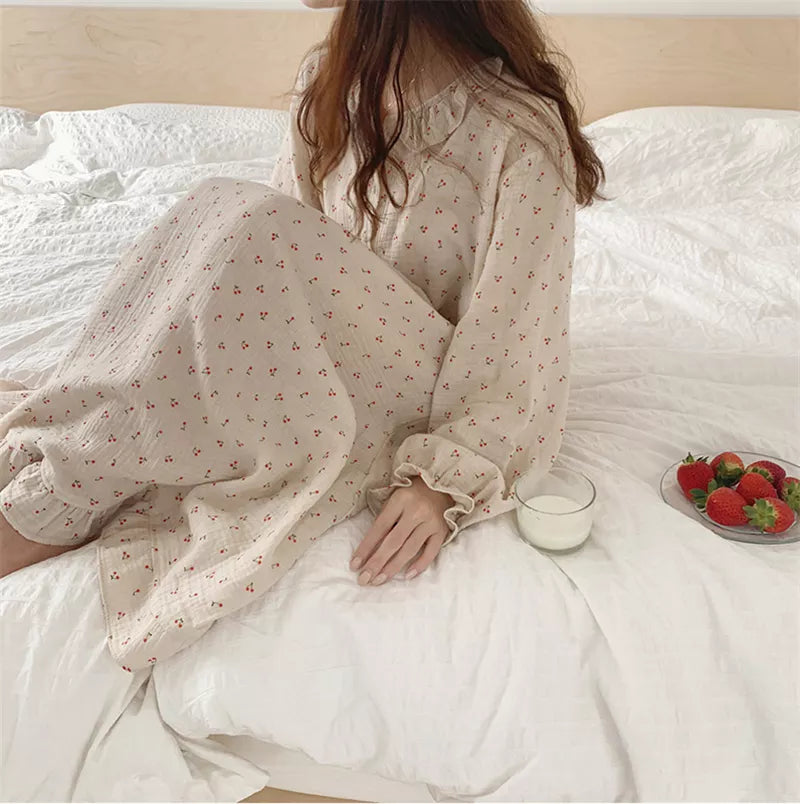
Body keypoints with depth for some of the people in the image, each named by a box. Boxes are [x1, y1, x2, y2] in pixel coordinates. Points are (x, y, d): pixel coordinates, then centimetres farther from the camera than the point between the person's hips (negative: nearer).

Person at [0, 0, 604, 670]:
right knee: (238, 224, -22)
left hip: (428, 404, -6)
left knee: (246, 225, -27)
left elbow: (519, 344, -17)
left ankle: (55, 511, -14)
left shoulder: (520, 130, -17)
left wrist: (445, 479, -27)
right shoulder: (329, 80, 3)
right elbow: (281, 282, 7)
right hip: (316, 365, 6)